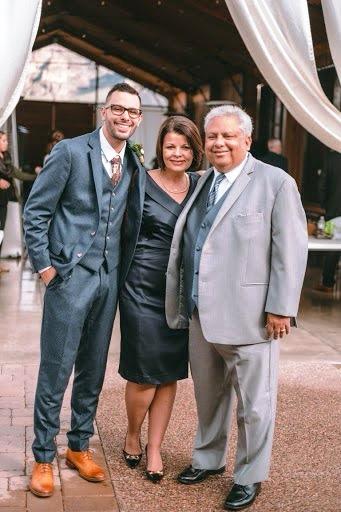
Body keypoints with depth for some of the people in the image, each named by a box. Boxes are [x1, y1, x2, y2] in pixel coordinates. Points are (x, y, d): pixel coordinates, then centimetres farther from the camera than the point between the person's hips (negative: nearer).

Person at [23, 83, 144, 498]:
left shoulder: (134, 166, 9)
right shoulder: (70, 152, -7)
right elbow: (35, 211, -6)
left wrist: (123, 267, 7)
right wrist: (43, 265, -9)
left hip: (109, 277, 5)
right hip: (70, 275, -5)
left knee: (93, 370, 13)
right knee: (55, 370, 1)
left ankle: (79, 448, 28)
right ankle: (43, 458, 14)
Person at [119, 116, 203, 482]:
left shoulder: (200, 185, 6)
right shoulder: (143, 183, -7)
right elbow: (129, 235, -3)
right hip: (143, 290, -4)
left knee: (170, 374, 8)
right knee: (144, 374, 1)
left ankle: (154, 449, 22)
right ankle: (132, 435, 28)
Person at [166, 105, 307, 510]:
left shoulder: (276, 183, -7)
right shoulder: (201, 182, 13)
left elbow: (290, 249, -10)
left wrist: (280, 307, -14)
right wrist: (182, 302, 17)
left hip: (249, 316, -6)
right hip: (201, 315, 6)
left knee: (254, 403, 5)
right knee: (208, 396, 20)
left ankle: (250, 477, 23)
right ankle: (208, 459, 39)